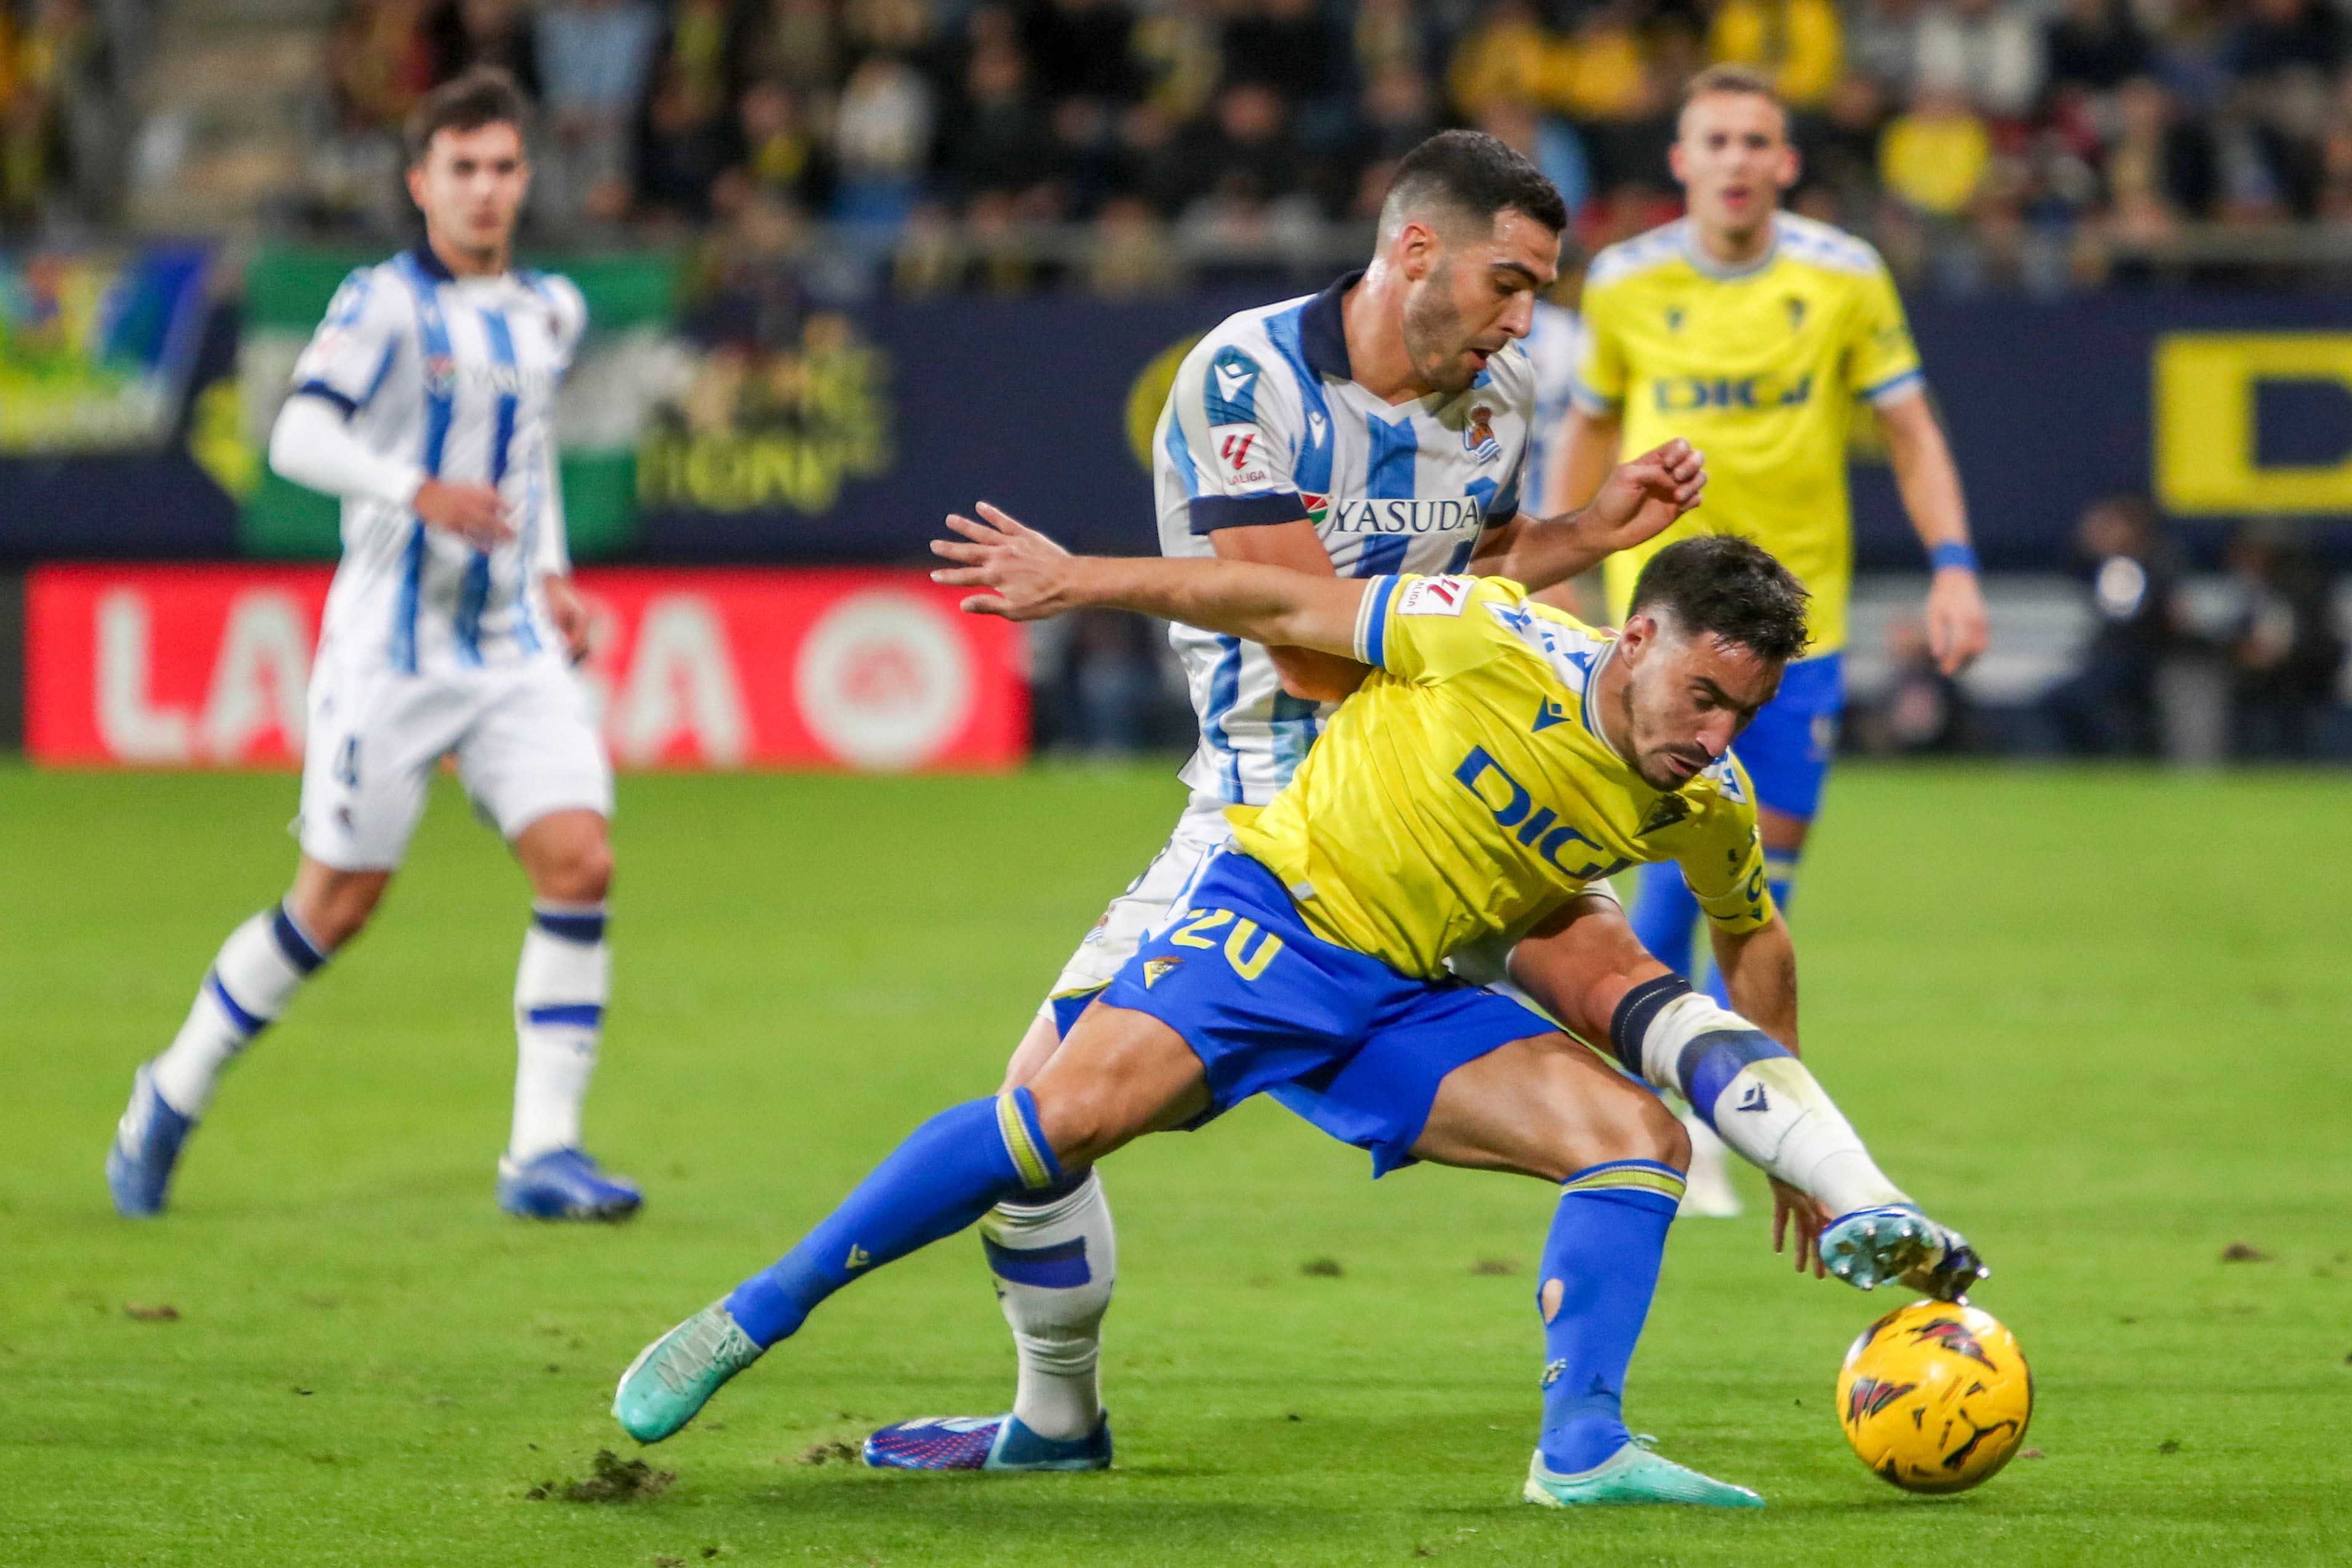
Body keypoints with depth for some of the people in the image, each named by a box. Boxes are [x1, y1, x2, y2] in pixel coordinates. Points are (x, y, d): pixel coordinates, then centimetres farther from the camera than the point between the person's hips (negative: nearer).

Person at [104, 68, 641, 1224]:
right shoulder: (385, 303, -9)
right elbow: (298, 437, -21)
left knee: (579, 863, -12)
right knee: (337, 903, 0)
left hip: (514, 650, 5)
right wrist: (419, 493, -36)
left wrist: (551, 573, 15)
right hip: (389, 650, -5)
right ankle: (173, 1096, 22)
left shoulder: (549, 312, 11)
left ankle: (542, 1152, -8)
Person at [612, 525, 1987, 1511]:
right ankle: (756, 1315, -16)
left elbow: (1756, 937, 20)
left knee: (1644, 1136, -13)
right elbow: (1287, 607, -6)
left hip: (1411, 1001, 5)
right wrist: (1084, 581, -3)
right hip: (1278, 915, -5)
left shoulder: (1708, 808, -1)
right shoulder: (1500, 642, -17)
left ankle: (1583, 1447, -14)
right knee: (1076, 1110, -25)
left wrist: (1794, 1142, 24)